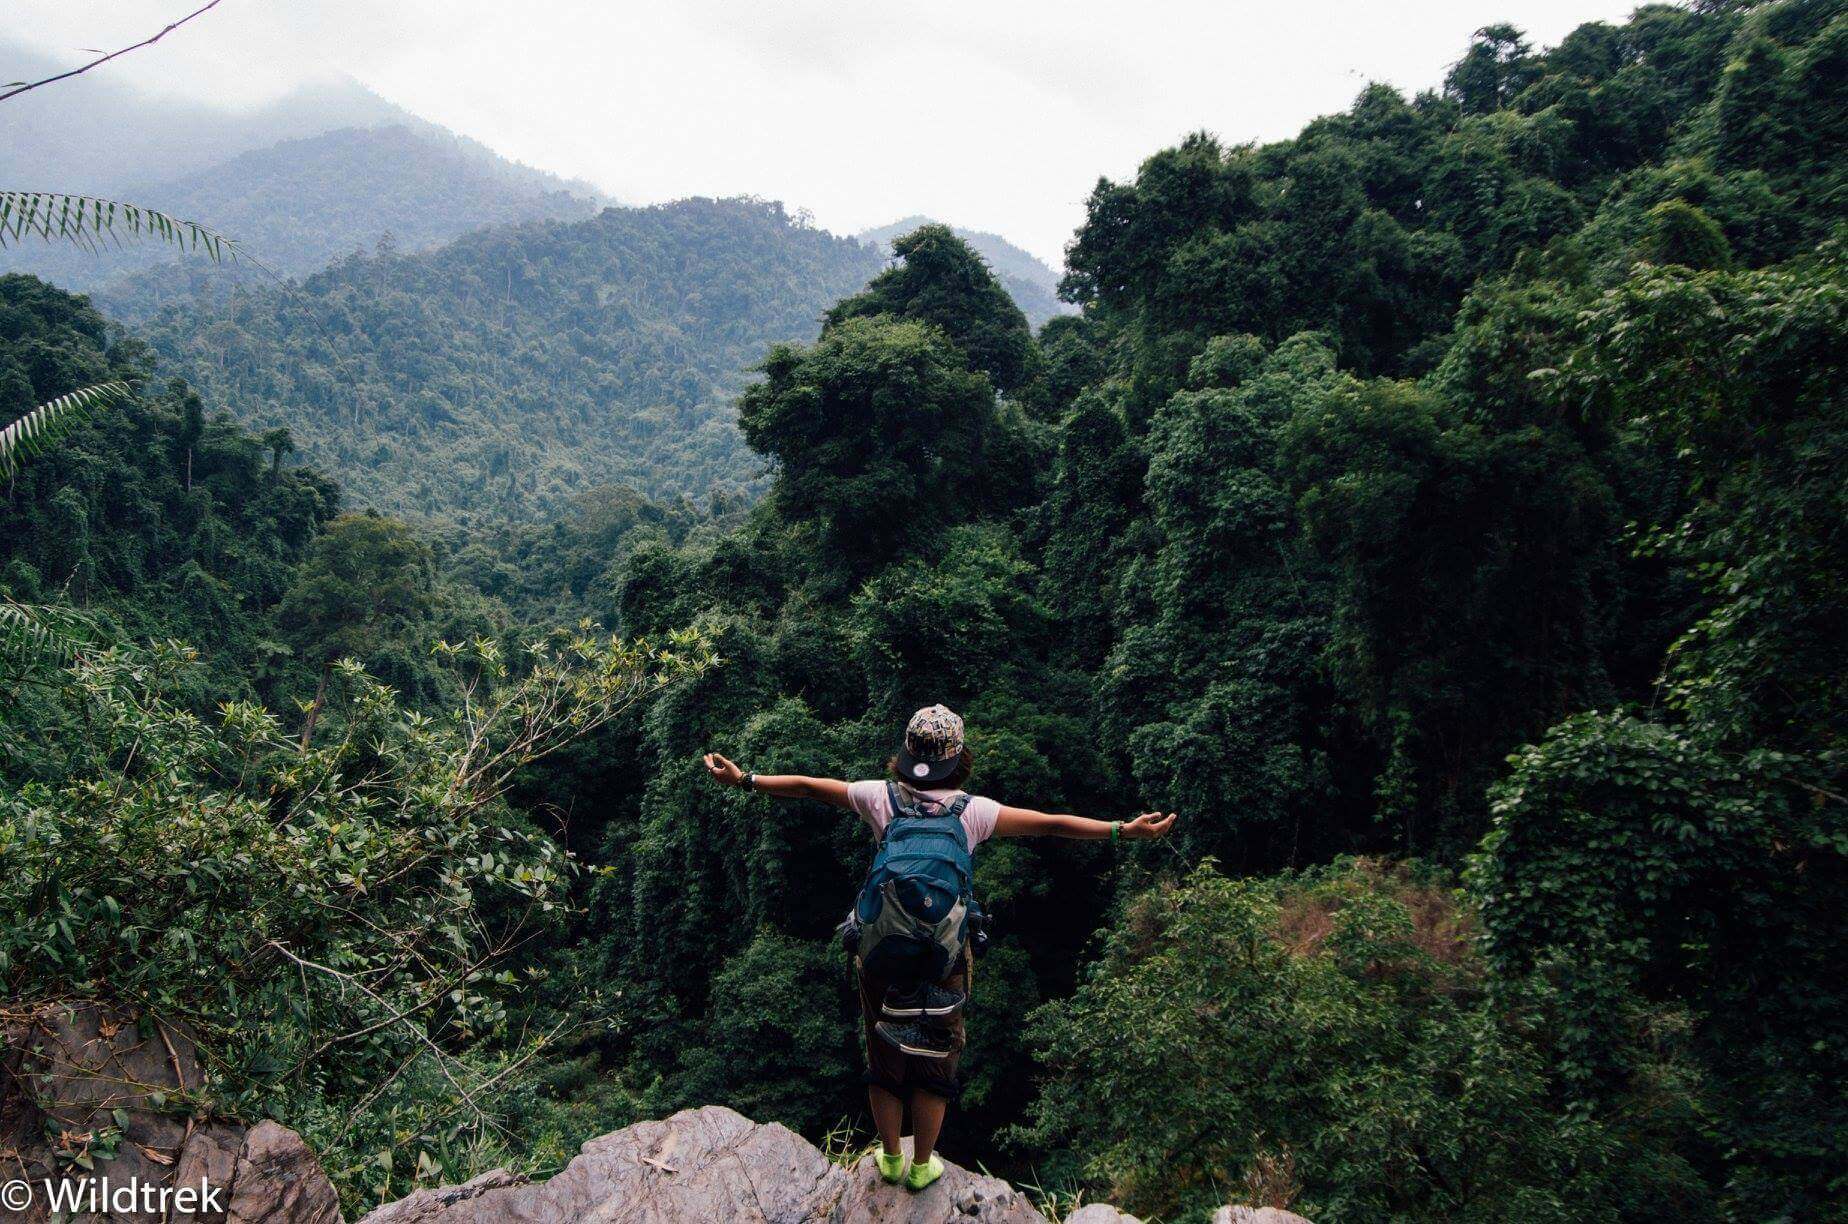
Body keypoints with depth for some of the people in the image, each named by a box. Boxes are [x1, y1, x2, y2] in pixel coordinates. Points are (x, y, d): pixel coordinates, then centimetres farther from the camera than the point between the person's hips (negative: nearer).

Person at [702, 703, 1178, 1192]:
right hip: (944, 965, -1)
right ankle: (922, 1166, 33)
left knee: (883, 1060, 20)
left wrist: (744, 779, 9)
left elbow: (806, 786, -1)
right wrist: (1124, 830, -5)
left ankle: (891, 1157, 38)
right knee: (934, 1062, 19)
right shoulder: (972, 810, -10)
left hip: (880, 958, 1)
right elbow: (1049, 823, -9)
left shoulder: (882, 797, -7)